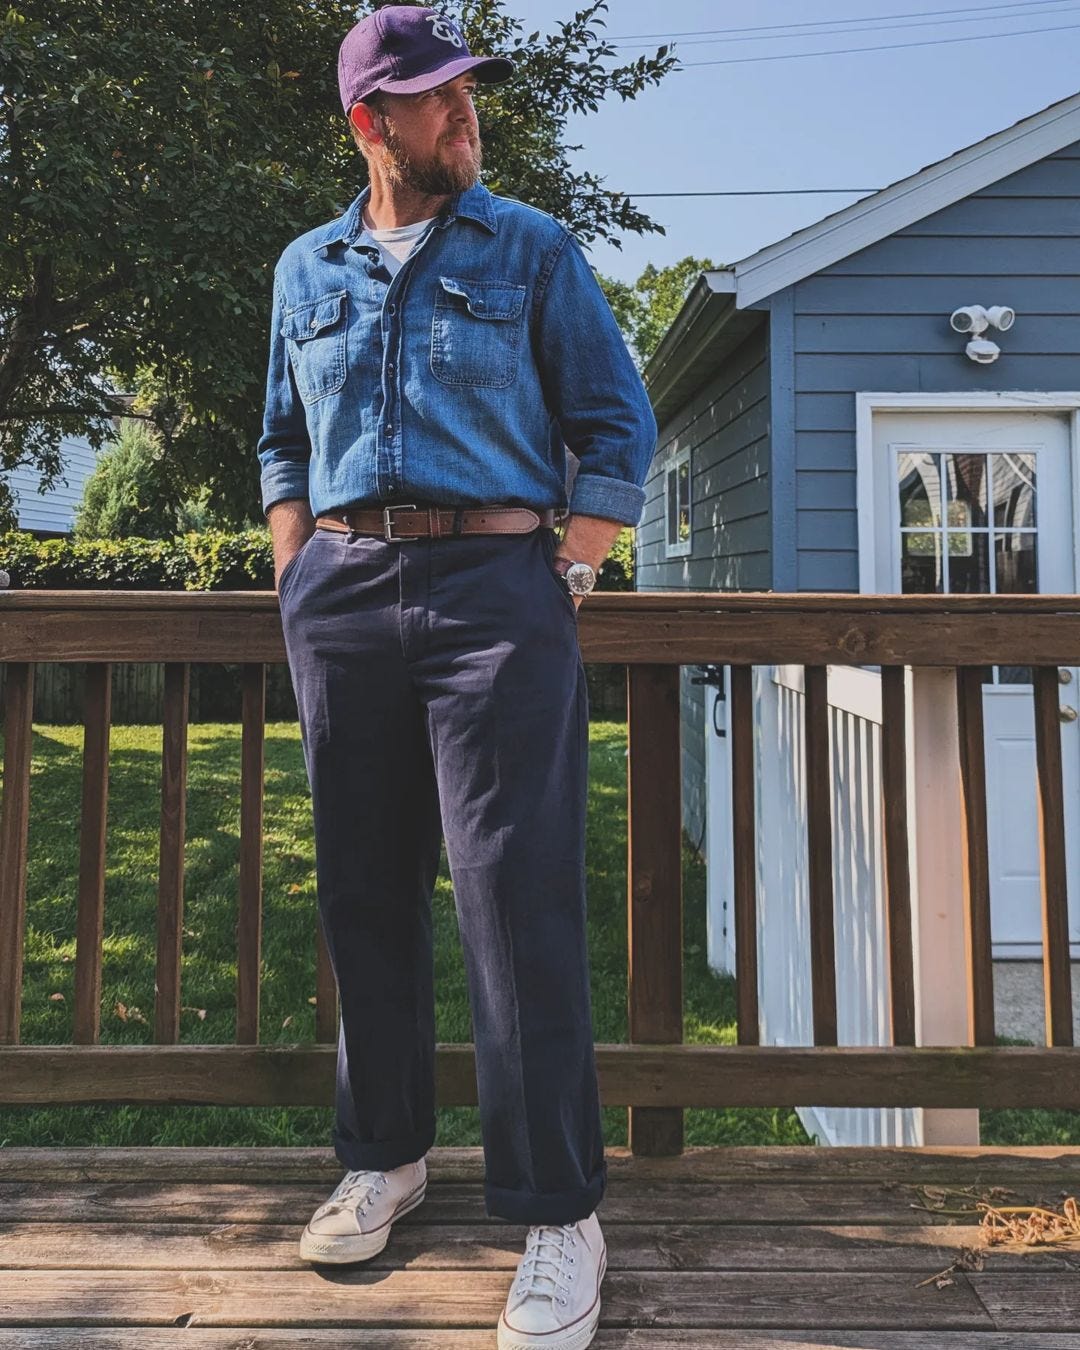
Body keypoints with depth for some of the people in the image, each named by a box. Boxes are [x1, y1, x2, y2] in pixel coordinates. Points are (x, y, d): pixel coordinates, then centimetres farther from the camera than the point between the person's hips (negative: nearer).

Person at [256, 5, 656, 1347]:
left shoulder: (533, 251, 9)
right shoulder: (307, 269, 19)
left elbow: (618, 429, 6)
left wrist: (567, 580, -3)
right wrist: (297, 579, 11)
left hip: (494, 584, -3)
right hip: (339, 596, 4)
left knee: (517, 899, -8)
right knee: (364, 891, 8)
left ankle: (559, 1212, 4)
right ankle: (385, 1154, 26)